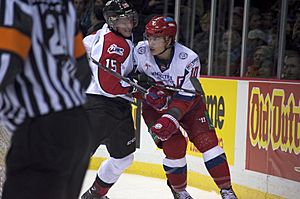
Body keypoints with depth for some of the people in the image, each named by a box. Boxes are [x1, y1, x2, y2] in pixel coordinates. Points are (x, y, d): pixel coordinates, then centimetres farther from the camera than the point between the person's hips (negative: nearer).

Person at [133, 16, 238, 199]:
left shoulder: (189, 59, -27)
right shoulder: (141, 51, -21)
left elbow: (185, 97, -27)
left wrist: (170, 120, -38)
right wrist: (147, 89, -22)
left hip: (188, 102, -1)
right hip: (154, 105, 1)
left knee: (207, 141, -10)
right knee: (174, 144, -14)